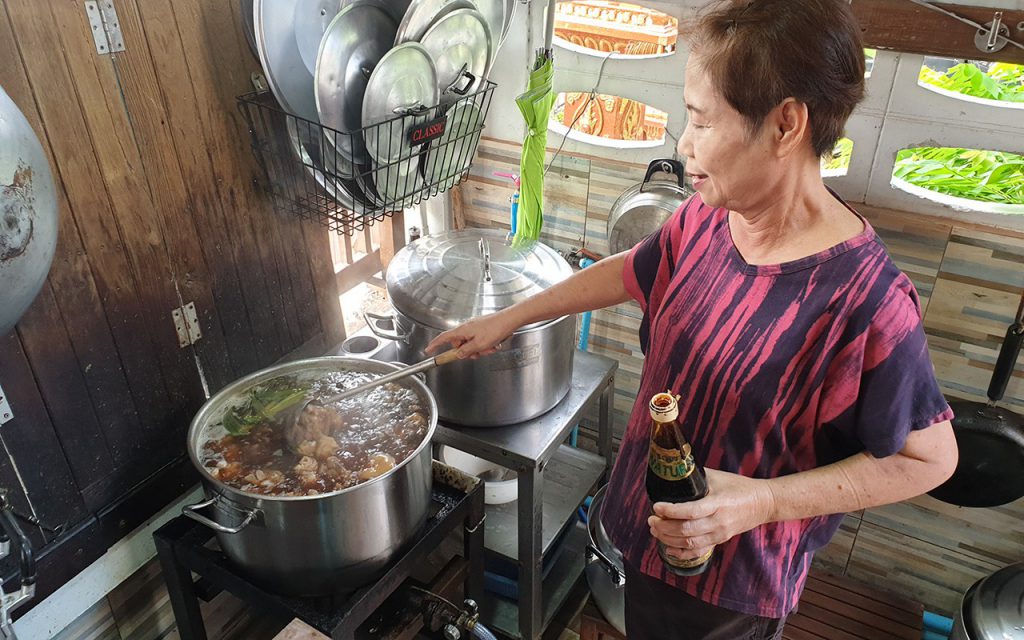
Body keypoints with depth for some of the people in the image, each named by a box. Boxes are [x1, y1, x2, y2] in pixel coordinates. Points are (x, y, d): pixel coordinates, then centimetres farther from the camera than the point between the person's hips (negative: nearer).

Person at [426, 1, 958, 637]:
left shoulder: (867, 298, -30)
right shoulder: (704, 218, -11)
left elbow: (930, 456, -19)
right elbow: (630, 271, 7)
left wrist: (764, 500, -27)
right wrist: (507, 319, 10)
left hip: (734, 579, -5)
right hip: (653, 517, 6)